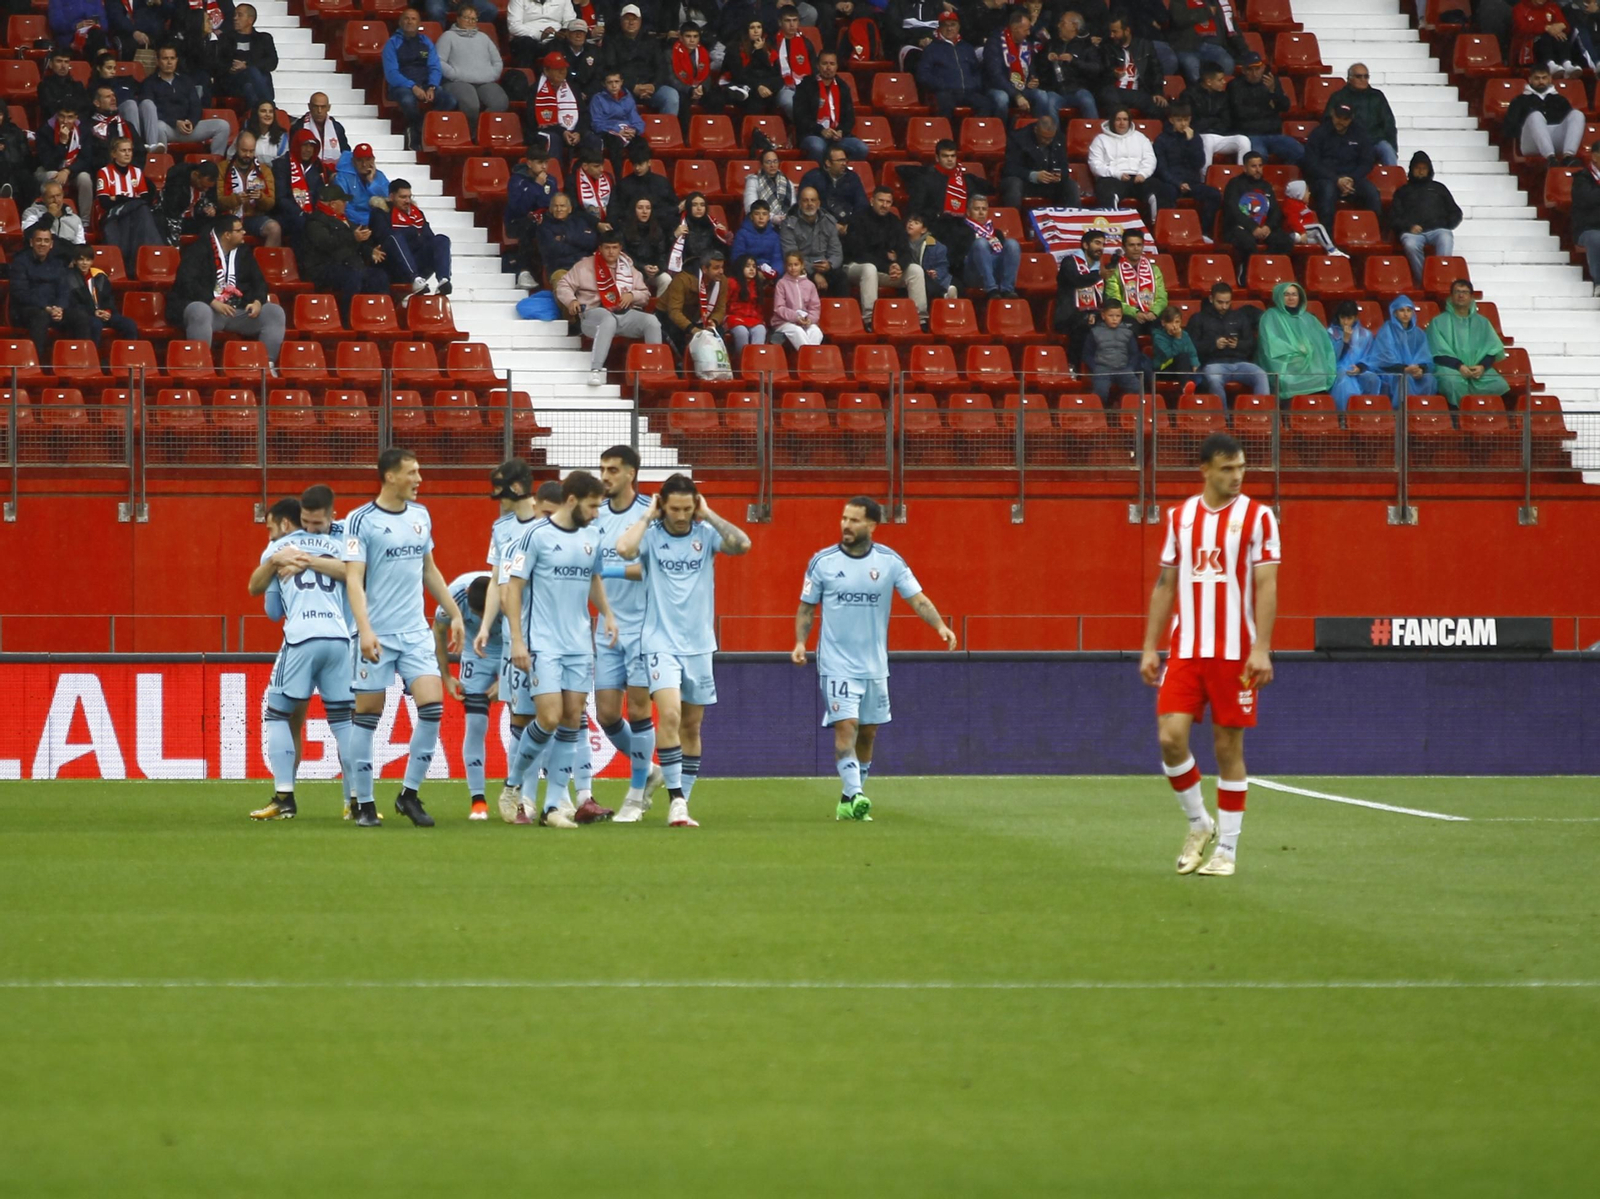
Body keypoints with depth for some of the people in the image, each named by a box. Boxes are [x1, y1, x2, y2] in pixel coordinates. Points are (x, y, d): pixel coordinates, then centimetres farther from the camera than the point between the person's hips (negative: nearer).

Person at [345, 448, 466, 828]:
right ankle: (365, 804, 10)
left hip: (416, 632, 5)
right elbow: (354, 579, -14)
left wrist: (454, 614, 18)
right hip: (378, 635, -5)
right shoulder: (361, 521, -8)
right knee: (368, 717, 0)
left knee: (432, 705, -9)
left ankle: (409, 794, 3)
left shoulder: (420, 516, 10)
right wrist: (365, 631, -24)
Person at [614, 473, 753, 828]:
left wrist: (709, 515, -11)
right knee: (669, 715, -21)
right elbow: (624, 549, -27)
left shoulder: (706, 534, 0)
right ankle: (676, 801, -19)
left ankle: (683, 801, 20)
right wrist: (648, 516, -14)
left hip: (699, 645, 3)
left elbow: (742, 544, -17)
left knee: (692, 725, 9)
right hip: (660, 642, -3)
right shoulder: (651, 535, -5)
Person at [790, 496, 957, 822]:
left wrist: (940, 625, -22)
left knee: (868, 733, 8)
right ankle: (854, 794, -23)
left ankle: (849, 802, 19)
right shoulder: (822, 562, -2)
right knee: (846, 726, -16)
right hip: (836, 664, -3)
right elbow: (806, 608, 6)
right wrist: (800, 642, -10)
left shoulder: (890, 561, 0)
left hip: (875, 666, 3)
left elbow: (918, 599, -5)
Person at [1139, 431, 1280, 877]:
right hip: (1184, 650, 3)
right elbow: (1165, 585, 14)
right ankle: (1198, 823, 14)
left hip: (1235, 652, -3)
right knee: (1171, 737, -9)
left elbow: (1266, 586, -7)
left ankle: (1226, 849, 10)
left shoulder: (1257, 517, -2)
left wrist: (1261, 649, -16)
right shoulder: (1179, 516, 9)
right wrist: (1150, 647, 9)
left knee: (1228, 747, 1)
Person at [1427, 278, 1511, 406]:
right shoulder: (1439, 322, 12)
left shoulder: (1482, 323, 21)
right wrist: (1459, 366, -15)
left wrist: (1483, 366, -10)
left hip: (1479, 368, 3)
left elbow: (1492, 350, 11)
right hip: (1450, 368, -3)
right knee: (1453, 382, -39)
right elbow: (1438, 352, 0)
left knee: (1500, 385, -27)